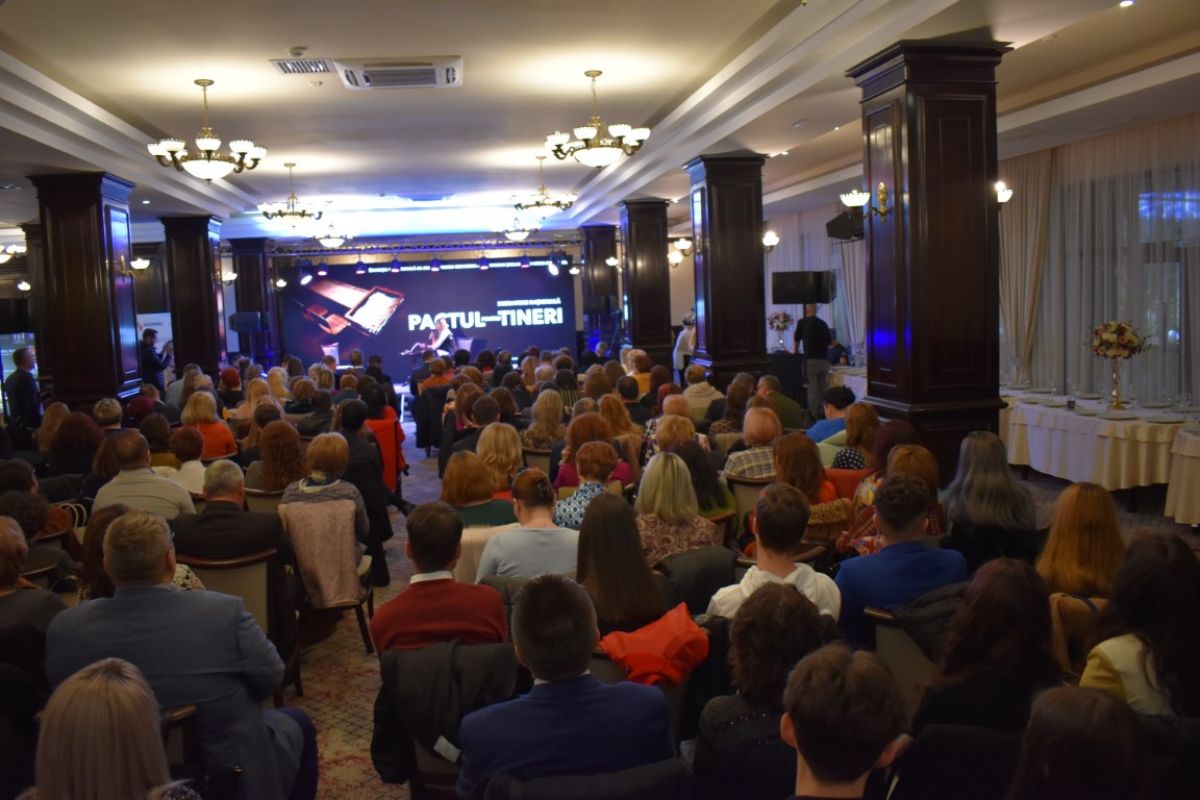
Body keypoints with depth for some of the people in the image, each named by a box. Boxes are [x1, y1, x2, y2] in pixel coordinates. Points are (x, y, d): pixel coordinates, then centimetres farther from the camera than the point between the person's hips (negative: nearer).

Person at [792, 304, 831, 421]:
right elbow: (828, 343, 16)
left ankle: (813, 415, -6)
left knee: (812, 389, -4)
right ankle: (821, 414, 16)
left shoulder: (802, 323, -1)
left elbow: (796, 341, 10)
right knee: (822, 389, 11)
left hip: (811, 360, -4)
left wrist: (795, 352, 28)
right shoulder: (823, 323, 11)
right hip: (824, 360, 4)